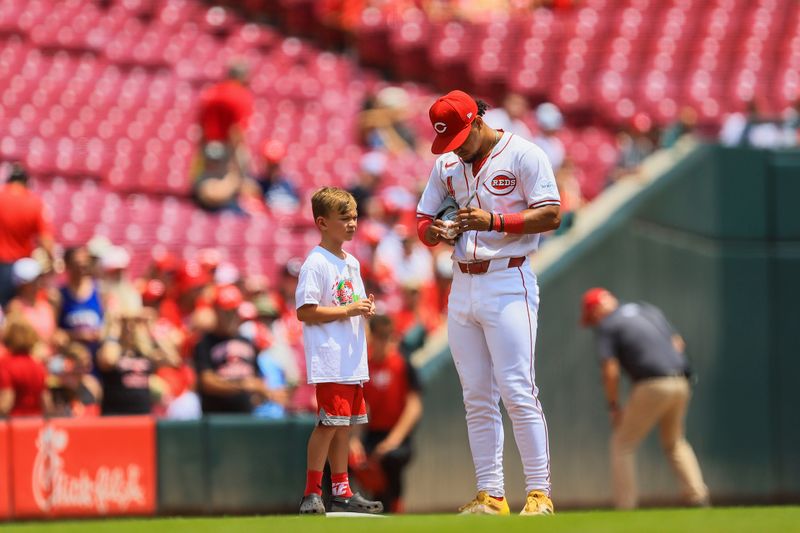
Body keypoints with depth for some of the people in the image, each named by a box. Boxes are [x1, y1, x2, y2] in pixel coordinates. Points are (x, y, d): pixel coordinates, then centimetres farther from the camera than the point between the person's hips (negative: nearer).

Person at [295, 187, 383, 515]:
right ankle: (312, 493, -9)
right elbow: (305, 311, -18)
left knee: (344, 424, 12)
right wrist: (347, 310, -19)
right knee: (329, 423, -12)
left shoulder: (352, 263, 16)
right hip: (329, 362, -9)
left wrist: (365, 309, 4)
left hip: (353, 361, 9)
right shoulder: (316, 263, -12)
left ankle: (341, 491, 18)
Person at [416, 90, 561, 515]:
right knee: (477, 399, 5)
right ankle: (490, 496, 7)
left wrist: (493, 221, -21)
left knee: (518, 393, -12)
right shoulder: (446, 165, 14)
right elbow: (423, 218, 16)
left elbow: (550, 215, -11)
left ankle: (539, 493, -11)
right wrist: (432, 232, -8)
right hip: (462, 286, 6)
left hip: (507, 285, -6)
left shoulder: (523, 155, -5)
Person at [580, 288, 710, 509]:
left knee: (622, 444, 6)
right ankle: (698, 496, 14)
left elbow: (610, 369, -7)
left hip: (652, 386, -7)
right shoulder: (649, 310, 23)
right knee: (674, 442, 26)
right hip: (680, 384, 7)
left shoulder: (605, 326, 2)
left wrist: (613, 406, 0)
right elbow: (677, 342, 20)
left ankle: (625, 506, 0)